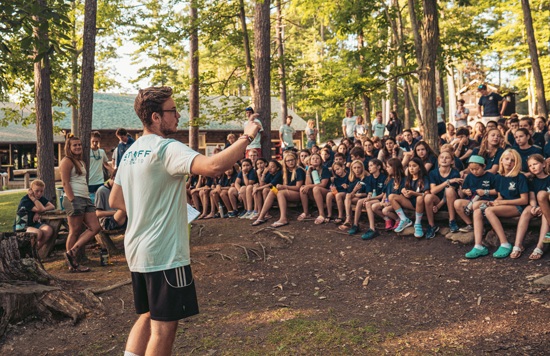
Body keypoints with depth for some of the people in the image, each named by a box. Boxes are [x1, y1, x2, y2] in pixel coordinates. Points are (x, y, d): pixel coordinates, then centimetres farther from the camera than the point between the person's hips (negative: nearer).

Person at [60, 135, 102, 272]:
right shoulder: (67, 161, -5)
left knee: (95, 228, 3)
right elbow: (65, 183, -13)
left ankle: (72, 252, 8)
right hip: (74, 199, -9)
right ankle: (73, 264, 4)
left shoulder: (81, 162, 23)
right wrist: (73, 201, -19)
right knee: (75, 231, -4)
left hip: (86, 198, 9)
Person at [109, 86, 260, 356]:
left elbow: (115, 201, 17)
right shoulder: (167, 148, -18)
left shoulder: (131, 152, 10)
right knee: (164, 327, 4)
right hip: (164, 253, -9)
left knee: (148, 317, 22)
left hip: (137, 251, 9)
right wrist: (247, 137, -21)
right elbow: (213, 166, -35)